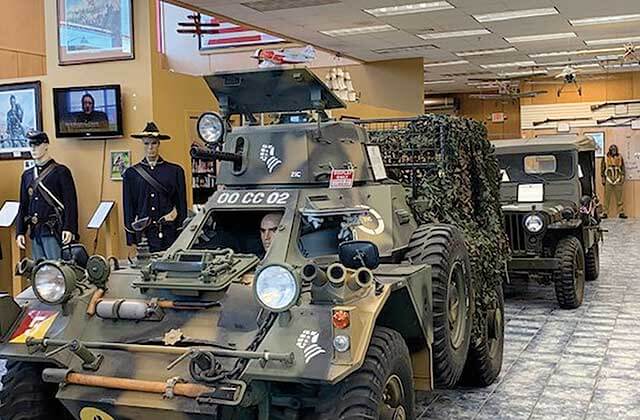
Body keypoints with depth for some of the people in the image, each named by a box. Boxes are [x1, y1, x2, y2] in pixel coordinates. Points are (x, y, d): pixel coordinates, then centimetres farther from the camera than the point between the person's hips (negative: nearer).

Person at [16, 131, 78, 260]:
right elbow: (23, 206, 18)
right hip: (35, 232, 6)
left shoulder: (61, 172, -2)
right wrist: (20, 232, 11)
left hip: (54, 232, -6)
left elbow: (70, 203, -7)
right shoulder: (27, 175, 15)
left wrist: (69, 228, -17)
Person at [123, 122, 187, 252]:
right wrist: (131, 239, 4)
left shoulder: (175, 171, 5)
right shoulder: (131, 174, 8)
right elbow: (129, 207, 8)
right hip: (144, 234, 0)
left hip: (170, 234, 0)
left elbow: (181, 206, 6)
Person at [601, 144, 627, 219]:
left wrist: (622, 177, 2)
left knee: (619, 198, 2)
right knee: (606, 198, -1)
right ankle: (605, 213, 4)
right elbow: (602, 169, 5)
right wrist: (603, 178, 1)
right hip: (608, 180, -1)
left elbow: (623, 168, 11)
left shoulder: (620, 157, 6)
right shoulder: (605, 158, 2)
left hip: (618, 180, 1)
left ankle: (621, 213, 6)